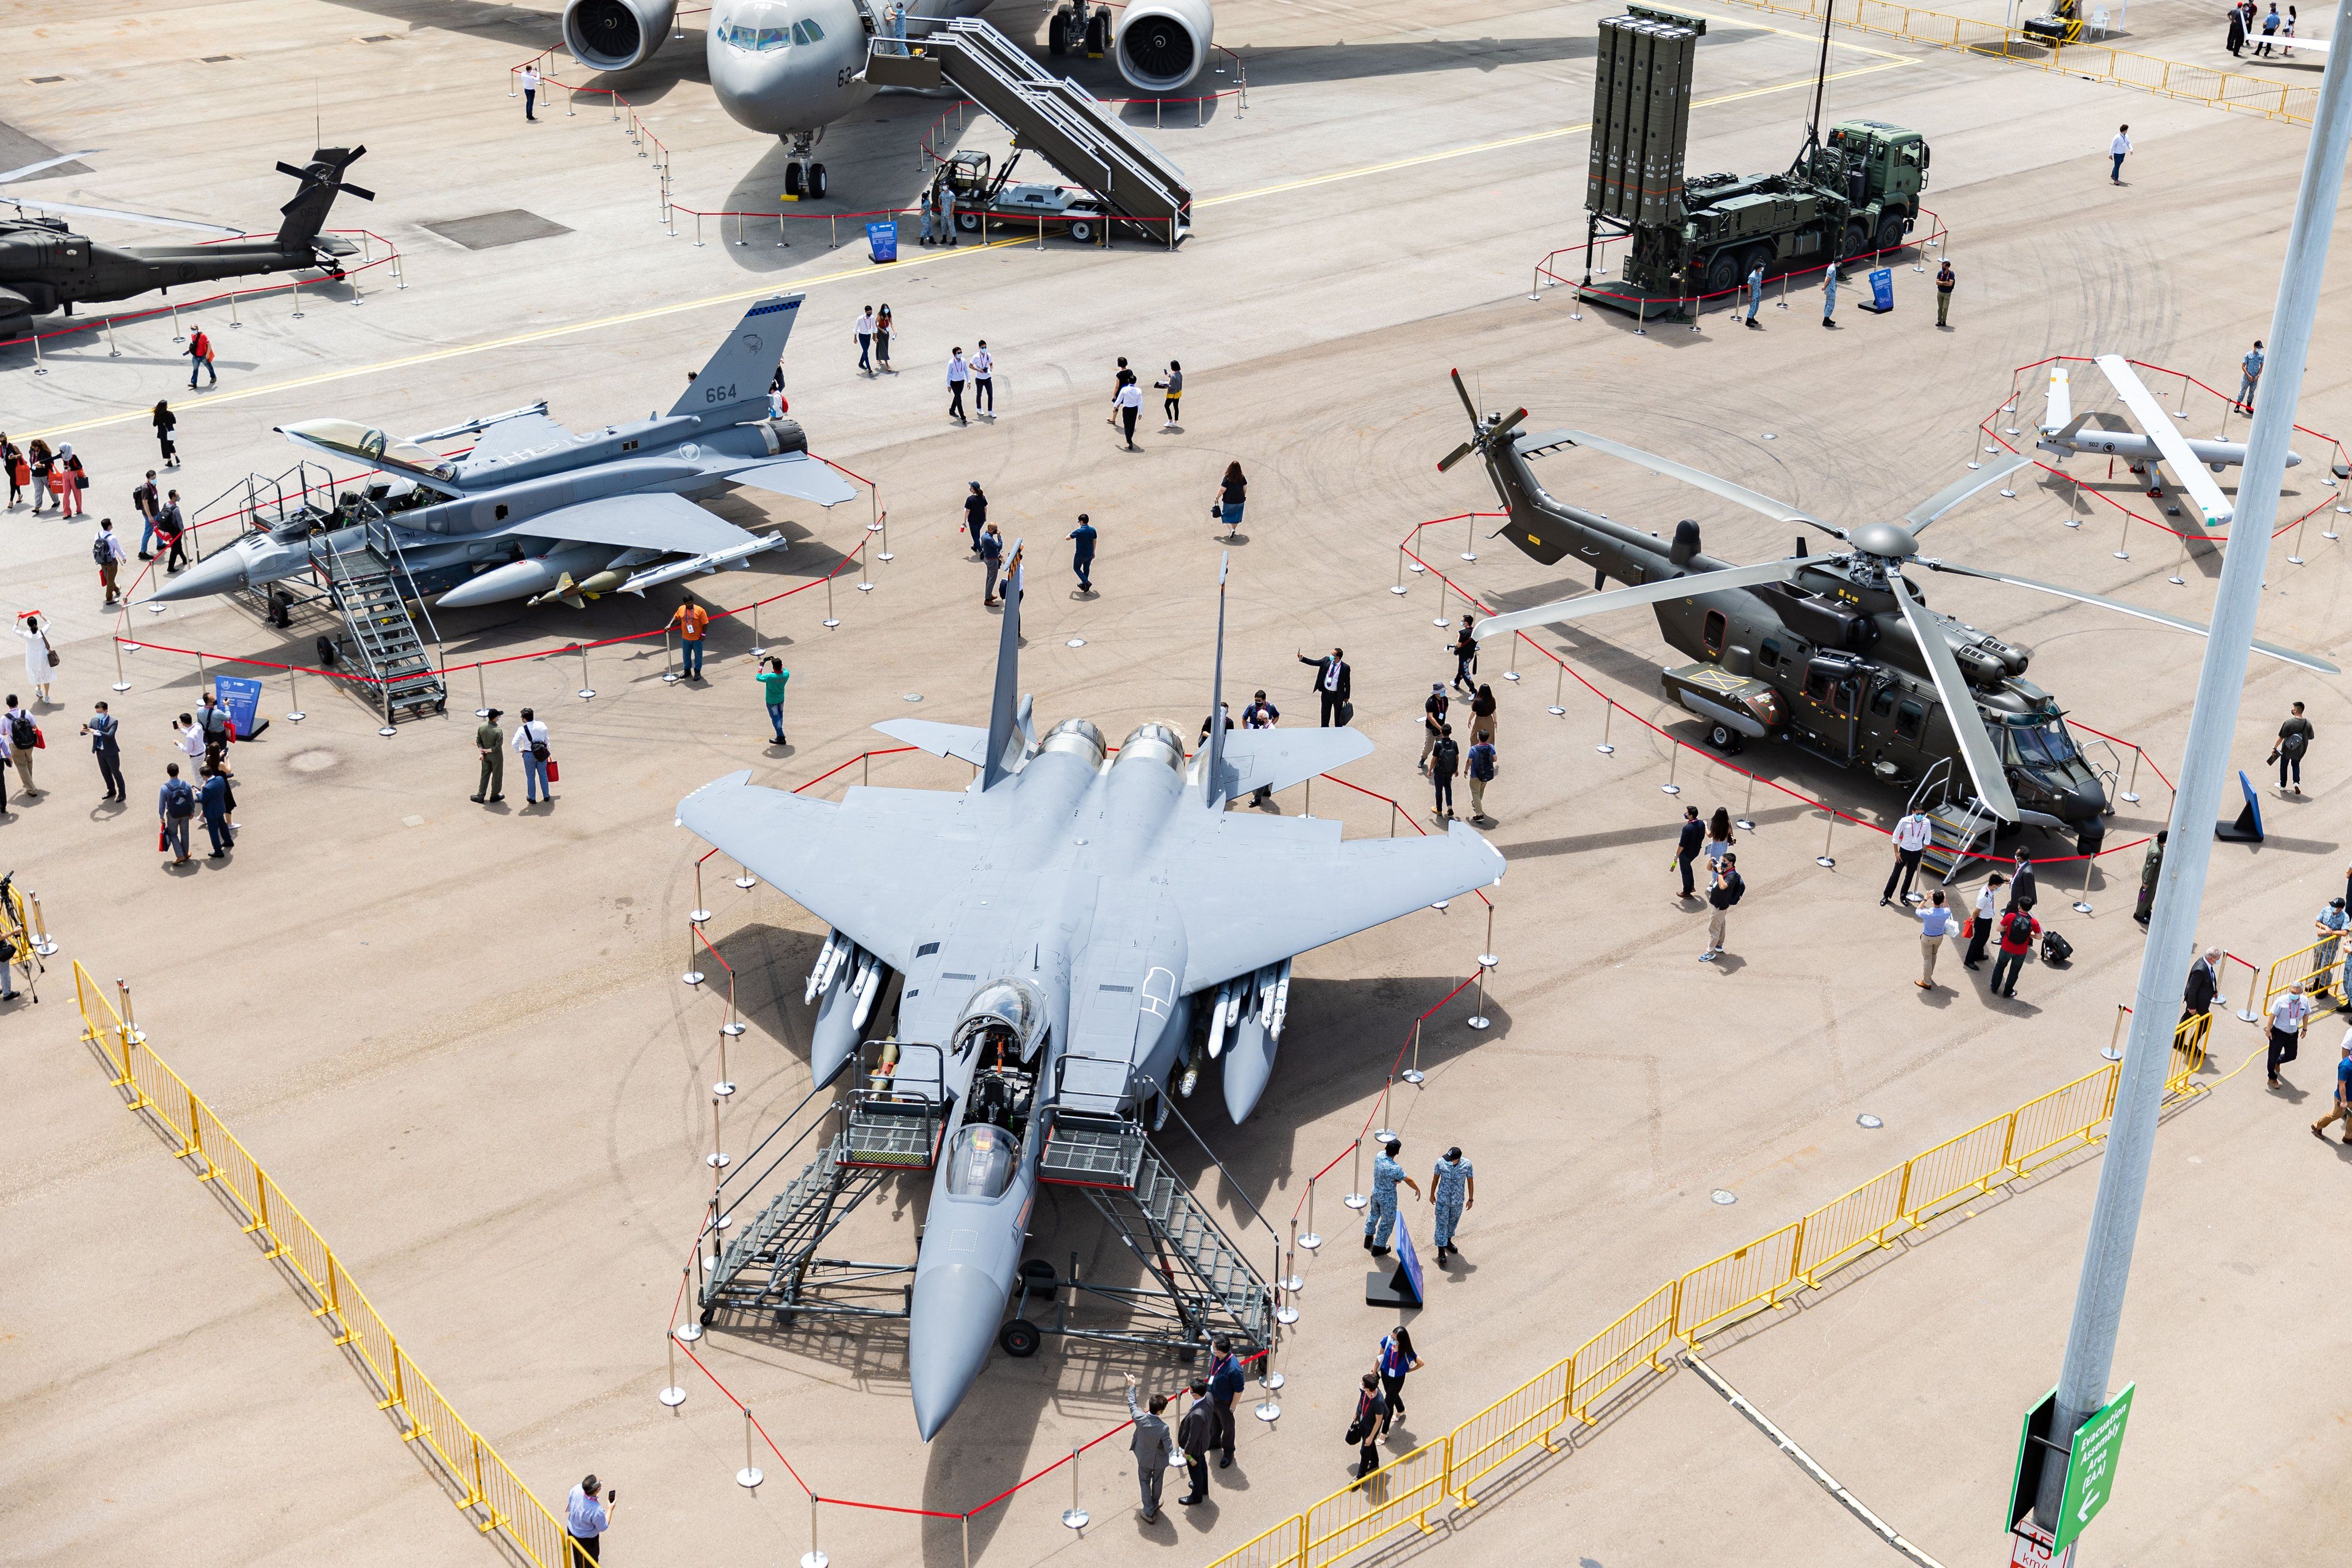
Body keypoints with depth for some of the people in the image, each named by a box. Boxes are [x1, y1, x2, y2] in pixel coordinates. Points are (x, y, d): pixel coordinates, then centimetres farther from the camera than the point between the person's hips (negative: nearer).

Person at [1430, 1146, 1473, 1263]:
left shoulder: (1467, 1165, -21)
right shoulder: (1441, 1163, -21)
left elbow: (1470, 1181, -6)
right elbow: (1436, 1178, -4)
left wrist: (1471, 1199, 2)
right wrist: (1432, 1194, 7)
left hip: (1458, 1201, 1)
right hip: (1443, 1200, -1)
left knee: (1453, 1222, 22)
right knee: (1442, 1224, 3)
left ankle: (1448, 1241, 47)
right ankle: (1441, 1251, 14)